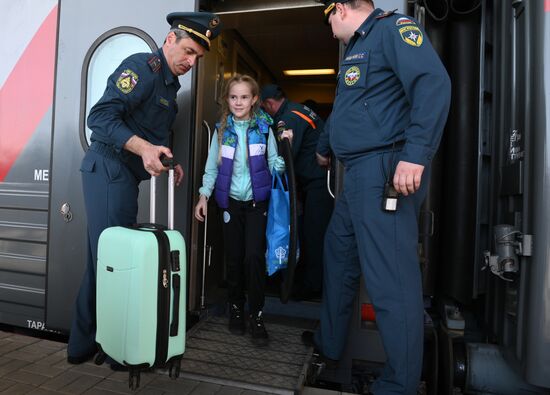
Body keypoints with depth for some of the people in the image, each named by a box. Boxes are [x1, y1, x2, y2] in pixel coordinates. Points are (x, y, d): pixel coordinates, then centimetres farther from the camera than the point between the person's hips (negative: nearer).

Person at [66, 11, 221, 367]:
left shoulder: (169, 84, 20)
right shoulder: (143, 66, -9)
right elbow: (100, 116, -19)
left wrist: (168, 160, 10)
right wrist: (144, 147, -30)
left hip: (125, 176, 10)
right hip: (109, 170, -10)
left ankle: (85, 344, 25)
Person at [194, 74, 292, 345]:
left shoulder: (264, 128, 1)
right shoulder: (222, 130, 6)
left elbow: (274, 167, 0)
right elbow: (212, 166, 7)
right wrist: (203, 195, 1)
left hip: (257, 202, -2)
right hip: (231, 202, 2)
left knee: (254, 257, -10)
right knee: (233, 259, 5)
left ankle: (255, 315, 5)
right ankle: (236, 308, 24)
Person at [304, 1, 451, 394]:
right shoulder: (358, 47, 26)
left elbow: (434, 83, -20)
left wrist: (415, 156, -28)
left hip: (386, 173, -11)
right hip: (359, 174, 11)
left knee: (390, 276, -8)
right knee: (339, 253, 19)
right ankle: (330, 342, 36)